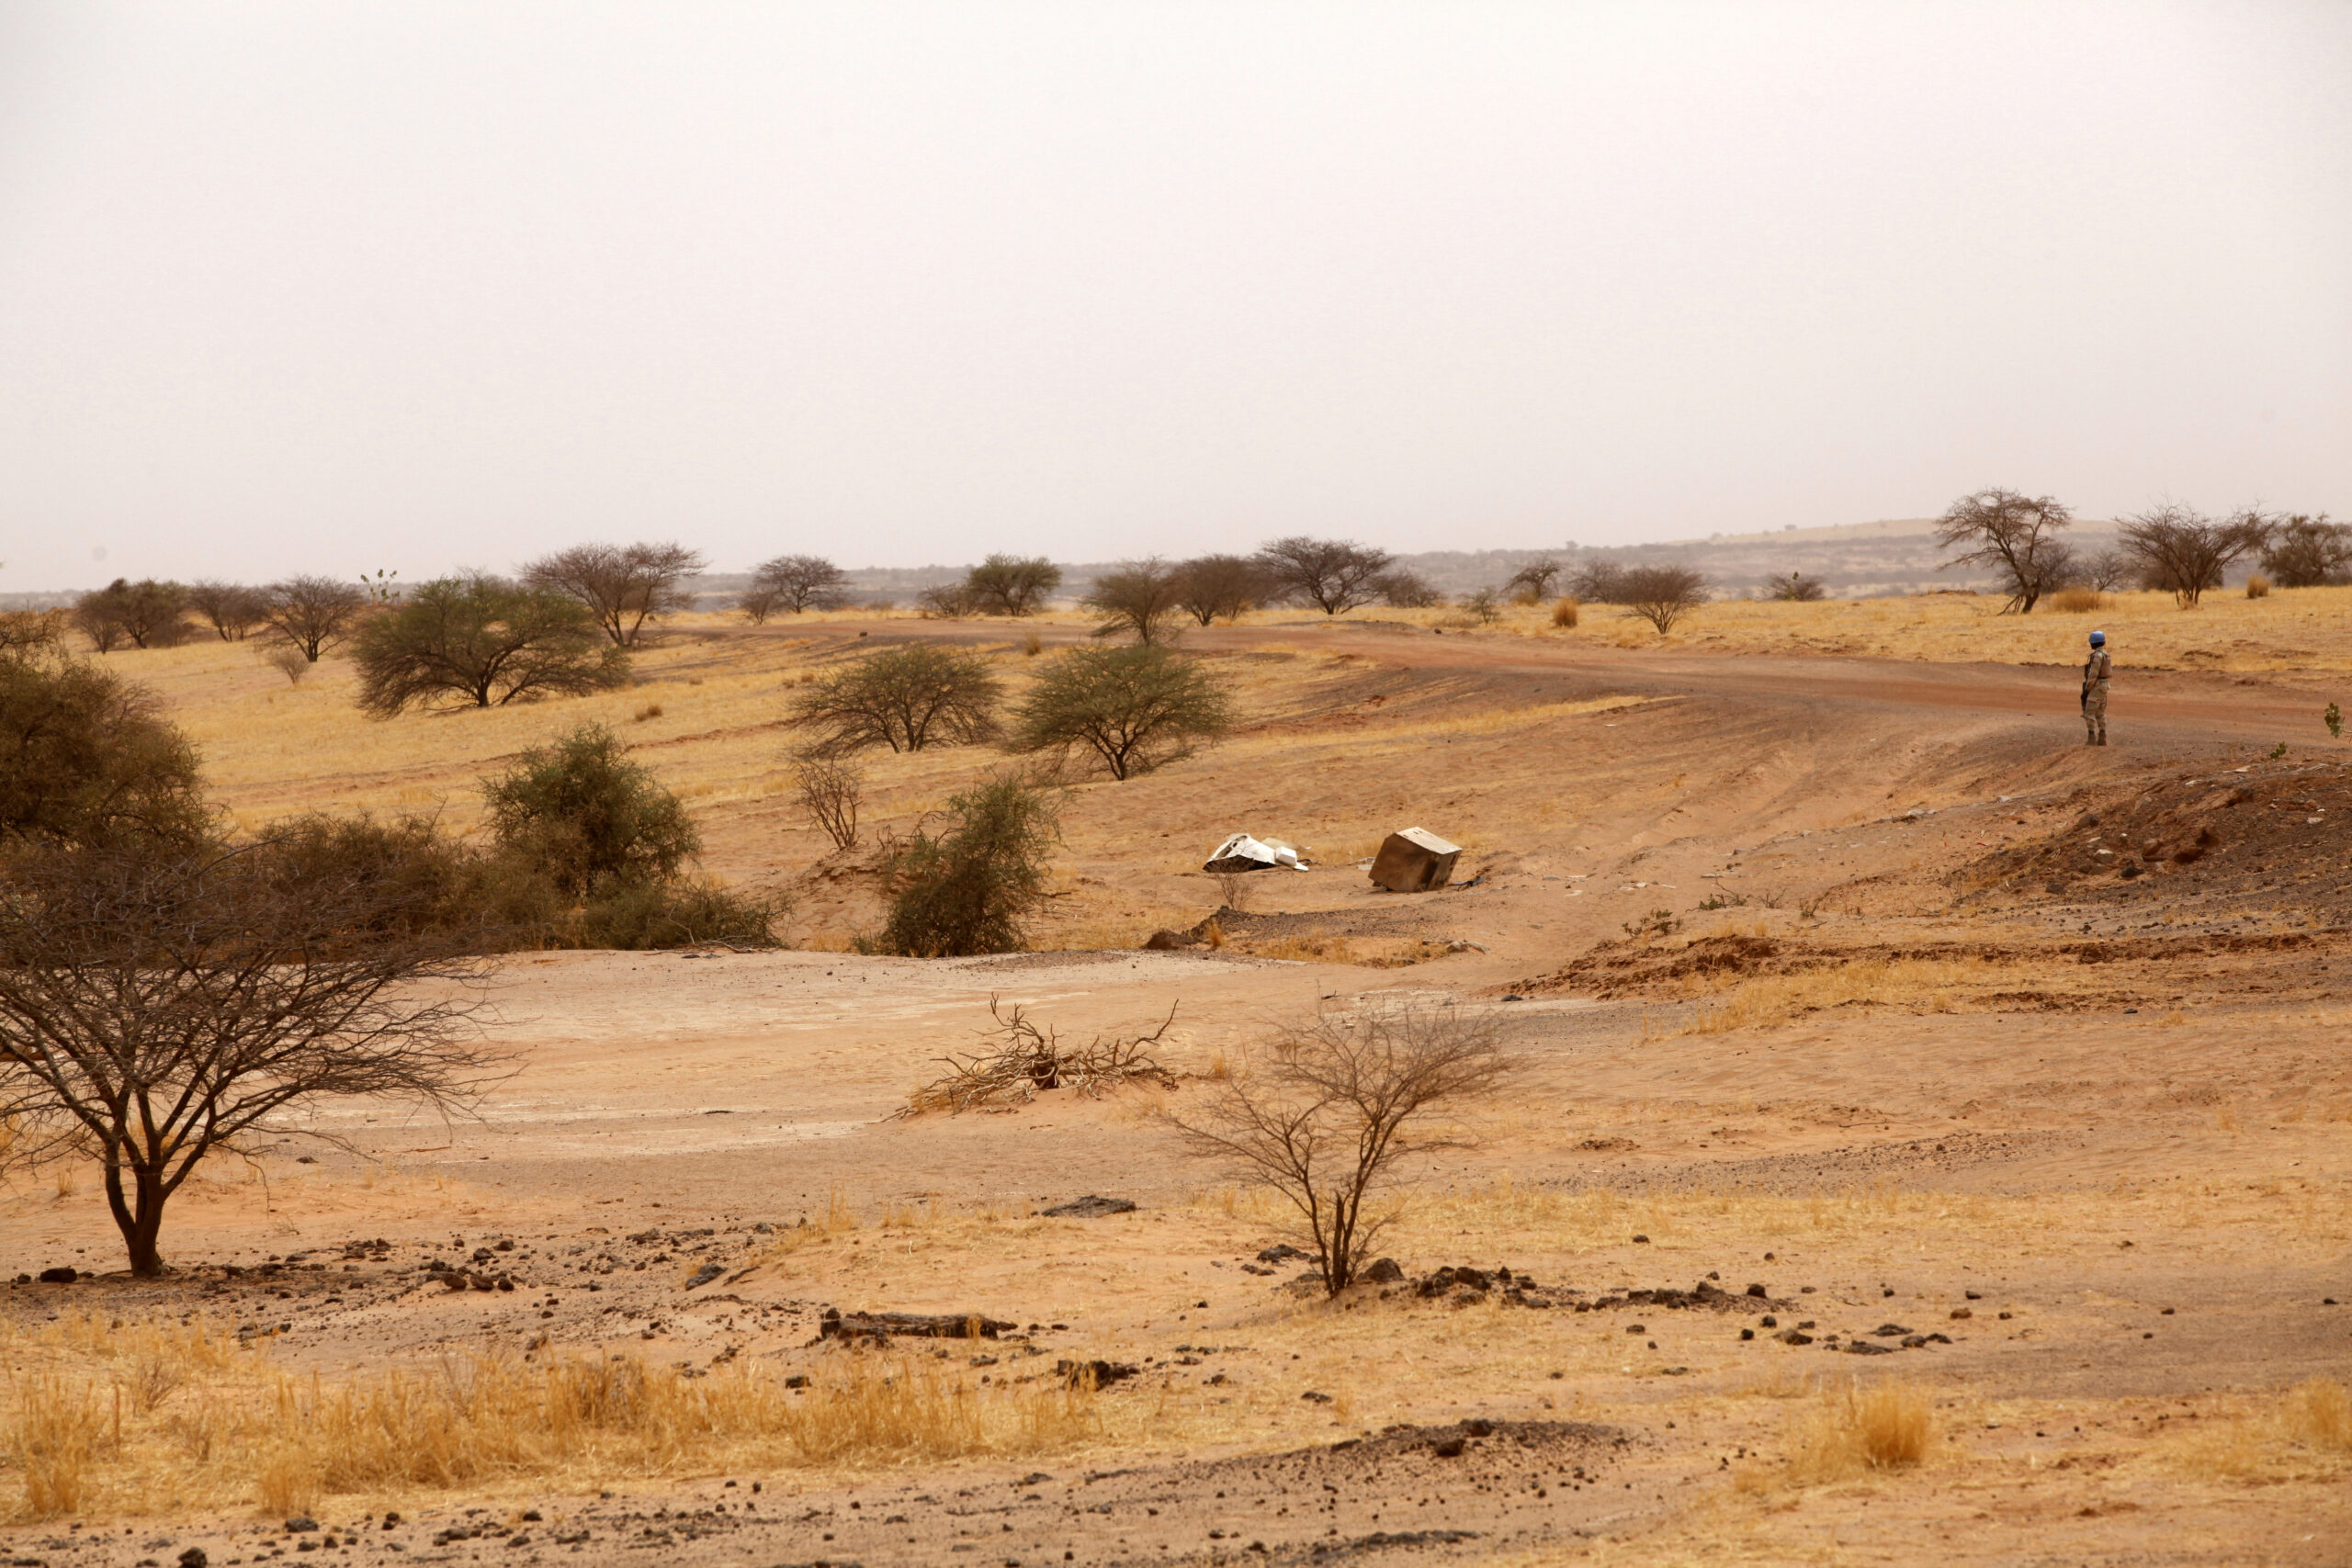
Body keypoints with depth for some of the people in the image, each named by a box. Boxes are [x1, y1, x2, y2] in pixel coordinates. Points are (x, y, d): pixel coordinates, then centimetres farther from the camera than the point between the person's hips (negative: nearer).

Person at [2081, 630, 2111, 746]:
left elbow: (2093, 674, -23)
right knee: (2100, 714, 12)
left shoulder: (2097, 655, -20)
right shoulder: (2105, 654, 13)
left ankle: (2091, 739, -10)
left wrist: (2086, 689, -17)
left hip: (2096, 687, -10)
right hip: (2103, 686, 10)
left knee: (2089, 713, -7)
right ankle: (2102, 739, 11)